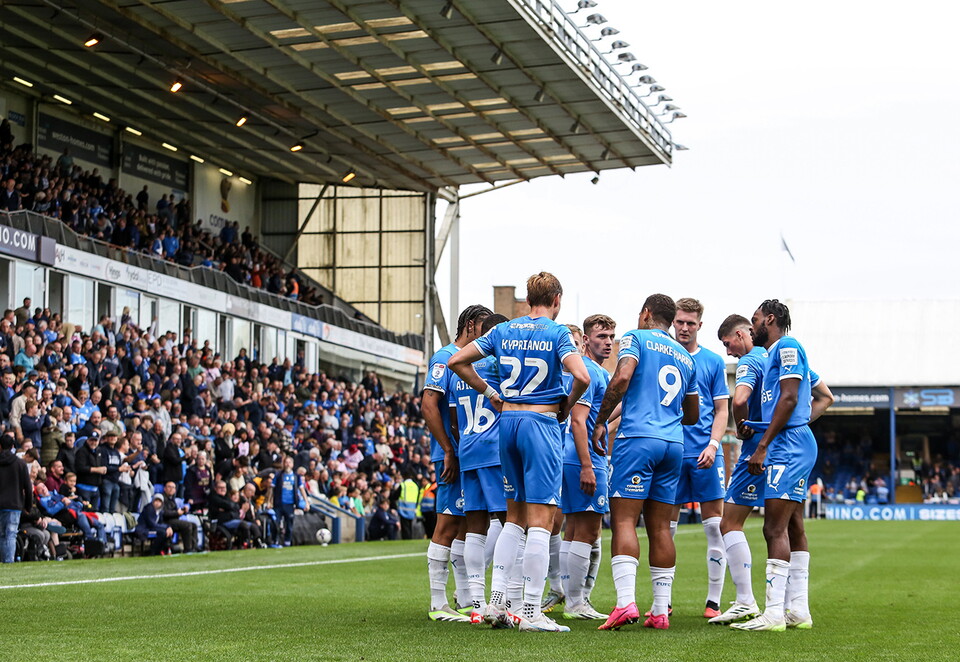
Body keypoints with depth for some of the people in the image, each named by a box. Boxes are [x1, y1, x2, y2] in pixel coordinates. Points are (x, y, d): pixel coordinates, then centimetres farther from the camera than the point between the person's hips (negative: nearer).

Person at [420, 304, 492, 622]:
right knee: (448, 524, -8)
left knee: (469, 524, 11)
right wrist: (449, 451, -18)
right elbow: (429, 407, -16)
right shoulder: (446, 357, -8)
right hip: (454, 456, -9)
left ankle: (467, 600, 17)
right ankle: (438, 604, -5)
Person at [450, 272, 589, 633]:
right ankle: (531, 612, -7)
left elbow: (457, 361, 10)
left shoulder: (502, 331, 9)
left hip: (507, 422, 6)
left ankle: (496, 601, 10)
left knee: (515, 515, 16)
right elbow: (581, 376, -19)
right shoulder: (557, 333, -5)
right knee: (541, 519, -5)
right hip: (541, 423, -6)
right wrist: (566, 405, -1)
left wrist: (489, 393, 14)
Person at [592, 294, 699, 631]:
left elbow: (622, 378, -14)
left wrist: (600, 421, -6)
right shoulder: (685, 357, 21)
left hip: (638, 439, -6)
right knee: (660, 527, 7)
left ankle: (626, 602, -22)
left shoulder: (636, 338, 3)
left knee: (624, 520, -9)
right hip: (674, 445, 6)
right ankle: (661, 610, 5)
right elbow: (692, 414, 27)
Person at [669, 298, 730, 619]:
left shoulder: (713, 362, 8)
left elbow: (721, 411, 7)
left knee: (714, 526, -2)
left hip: (704, 454, 0)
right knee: (665, 527, 3)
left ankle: (713, 601, 3)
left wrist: (713, 445, -7)